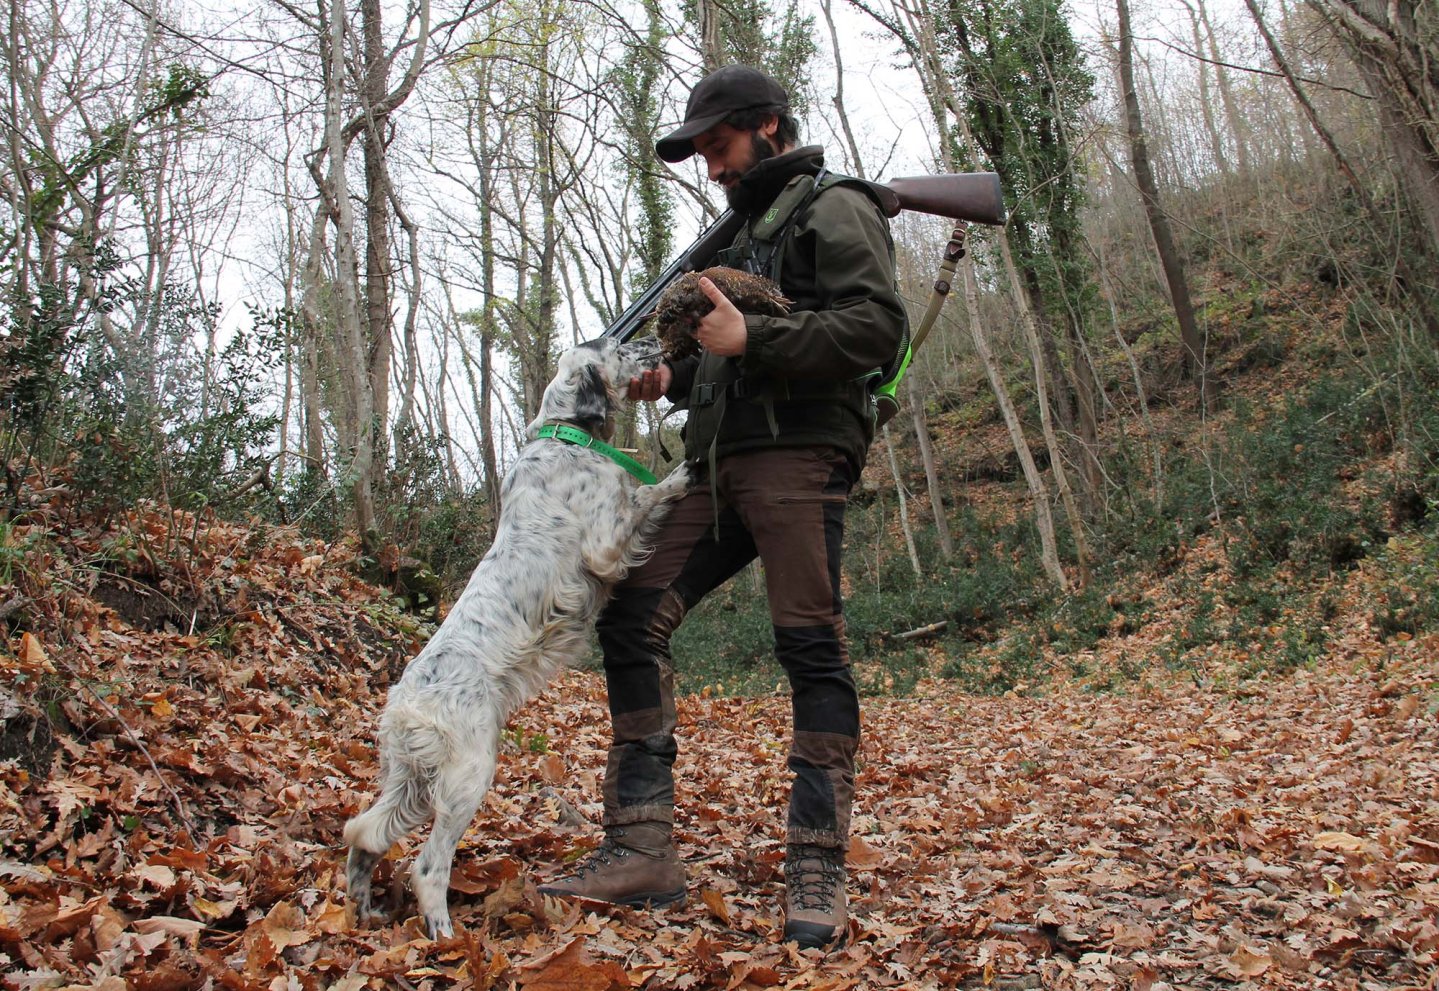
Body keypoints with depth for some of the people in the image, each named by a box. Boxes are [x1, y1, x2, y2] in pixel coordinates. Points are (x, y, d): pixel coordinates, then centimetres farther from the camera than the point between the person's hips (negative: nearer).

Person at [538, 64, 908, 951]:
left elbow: (878, 326, -11)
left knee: (812, 649, -12)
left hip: (799, 455, -8)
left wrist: (750, 339, -13)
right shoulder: (747, 231, 31)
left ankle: (818, 872, -7)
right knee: (632, 619, -4)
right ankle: (643, 850, -4)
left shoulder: (835, 208, 5)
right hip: (720, 462, 9)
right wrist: (676, 378, 16)